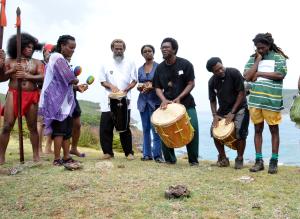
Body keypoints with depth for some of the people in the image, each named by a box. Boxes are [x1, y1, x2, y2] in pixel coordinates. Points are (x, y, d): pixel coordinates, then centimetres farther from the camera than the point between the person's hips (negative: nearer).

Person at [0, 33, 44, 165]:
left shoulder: (36, 62, 10)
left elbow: (43, 77, -3)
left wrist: (27, 76, -12)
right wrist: (12, 71, -9)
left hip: (31, 96, 1)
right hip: (13, 95, -1)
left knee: (32, 126, 5)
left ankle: (36, 155, 10)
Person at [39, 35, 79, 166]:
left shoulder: (64, 60, 18)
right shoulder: (57, 57, -11)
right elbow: (69, 78, -21)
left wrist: (77, 87, 7)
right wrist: (76, 81, -1)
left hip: (65, 101, 9)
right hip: (57, 101, -9)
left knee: (67, 130, 9)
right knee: (60, 130, -7)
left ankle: (66, 157, 14)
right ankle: (57, 159, -1)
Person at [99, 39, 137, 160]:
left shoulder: (130, 64, 7)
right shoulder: (106, 64, 9)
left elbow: (134, 80, 5)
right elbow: (102, 81, 9)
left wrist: (125, 90, -11)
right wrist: (111, 86, -12)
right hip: (108, 101, 2)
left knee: (125, 127, 1)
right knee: (105, 127, 1)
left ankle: (129, 152, 11)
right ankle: (108, 152, 13)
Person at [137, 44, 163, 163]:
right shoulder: (140, 69, 15)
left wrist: (152, 87, -18)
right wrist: (140, 87, -4)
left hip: (155, 100, -5)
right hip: (143, 100, 5)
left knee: (155, 128, -9)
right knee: (145, 128, 7)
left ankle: (157, 154, -4)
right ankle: (147, 154, 12)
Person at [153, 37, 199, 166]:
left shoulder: (185, 64, -6)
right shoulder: (160, 68, 3)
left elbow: (191, 84, -6)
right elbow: (158, 87, 6)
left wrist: (179, 98, -17)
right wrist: (163, 99, -14)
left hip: (186, 103, -2)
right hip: (168, 103, 2)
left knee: (193, 130, -8)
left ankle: (193, 160, 8)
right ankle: (169, 159, 12)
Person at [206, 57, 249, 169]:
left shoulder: (234, 73, -18)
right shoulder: (212, 82, -6)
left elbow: (241, 93, -16)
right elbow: (212, 100, 3)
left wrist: (232, 113, -18)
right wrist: (215, 115, -13)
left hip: (239, 108, -4)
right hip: (223, 109, 4)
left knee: (239, 132, -19)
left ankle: (239, 159, 2)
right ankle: (223, 158, 11)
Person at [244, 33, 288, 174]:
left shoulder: (278, 57, 3)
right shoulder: (253, 58, 11)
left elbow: (280, 75, -12)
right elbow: (247, 77, -1)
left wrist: (259, 73, -7)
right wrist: (258, 60, -2)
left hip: (272, 100, -3)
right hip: (255, 100, 3)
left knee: (273, 129, 5)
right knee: (258, 129, 8)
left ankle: (274, 161, 14)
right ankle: (259, 160, 16)